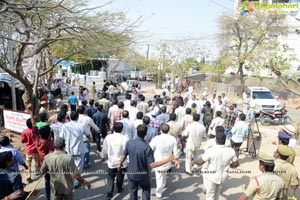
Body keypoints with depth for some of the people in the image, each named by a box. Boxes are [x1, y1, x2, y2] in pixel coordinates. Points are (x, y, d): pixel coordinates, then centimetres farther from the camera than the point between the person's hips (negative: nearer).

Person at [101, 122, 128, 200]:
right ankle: (119, 189, 44)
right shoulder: (125, 138, -20)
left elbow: (104, 149, 0)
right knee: (120, 177, 22)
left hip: (111, 162, 0)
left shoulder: (108, 137, -13)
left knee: (110, 178, 13)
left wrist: (103, 157, 17)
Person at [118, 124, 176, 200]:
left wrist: (120, 164, 19)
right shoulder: (147, 147, -29)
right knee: (146, 189, 26)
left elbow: (124, 156, -2)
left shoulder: (129, 143, -16)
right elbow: (152, 165, -26)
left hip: (131, 173, 3)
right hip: (143, 175, -3)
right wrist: (168, 160, -25)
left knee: (133, 192, 22)